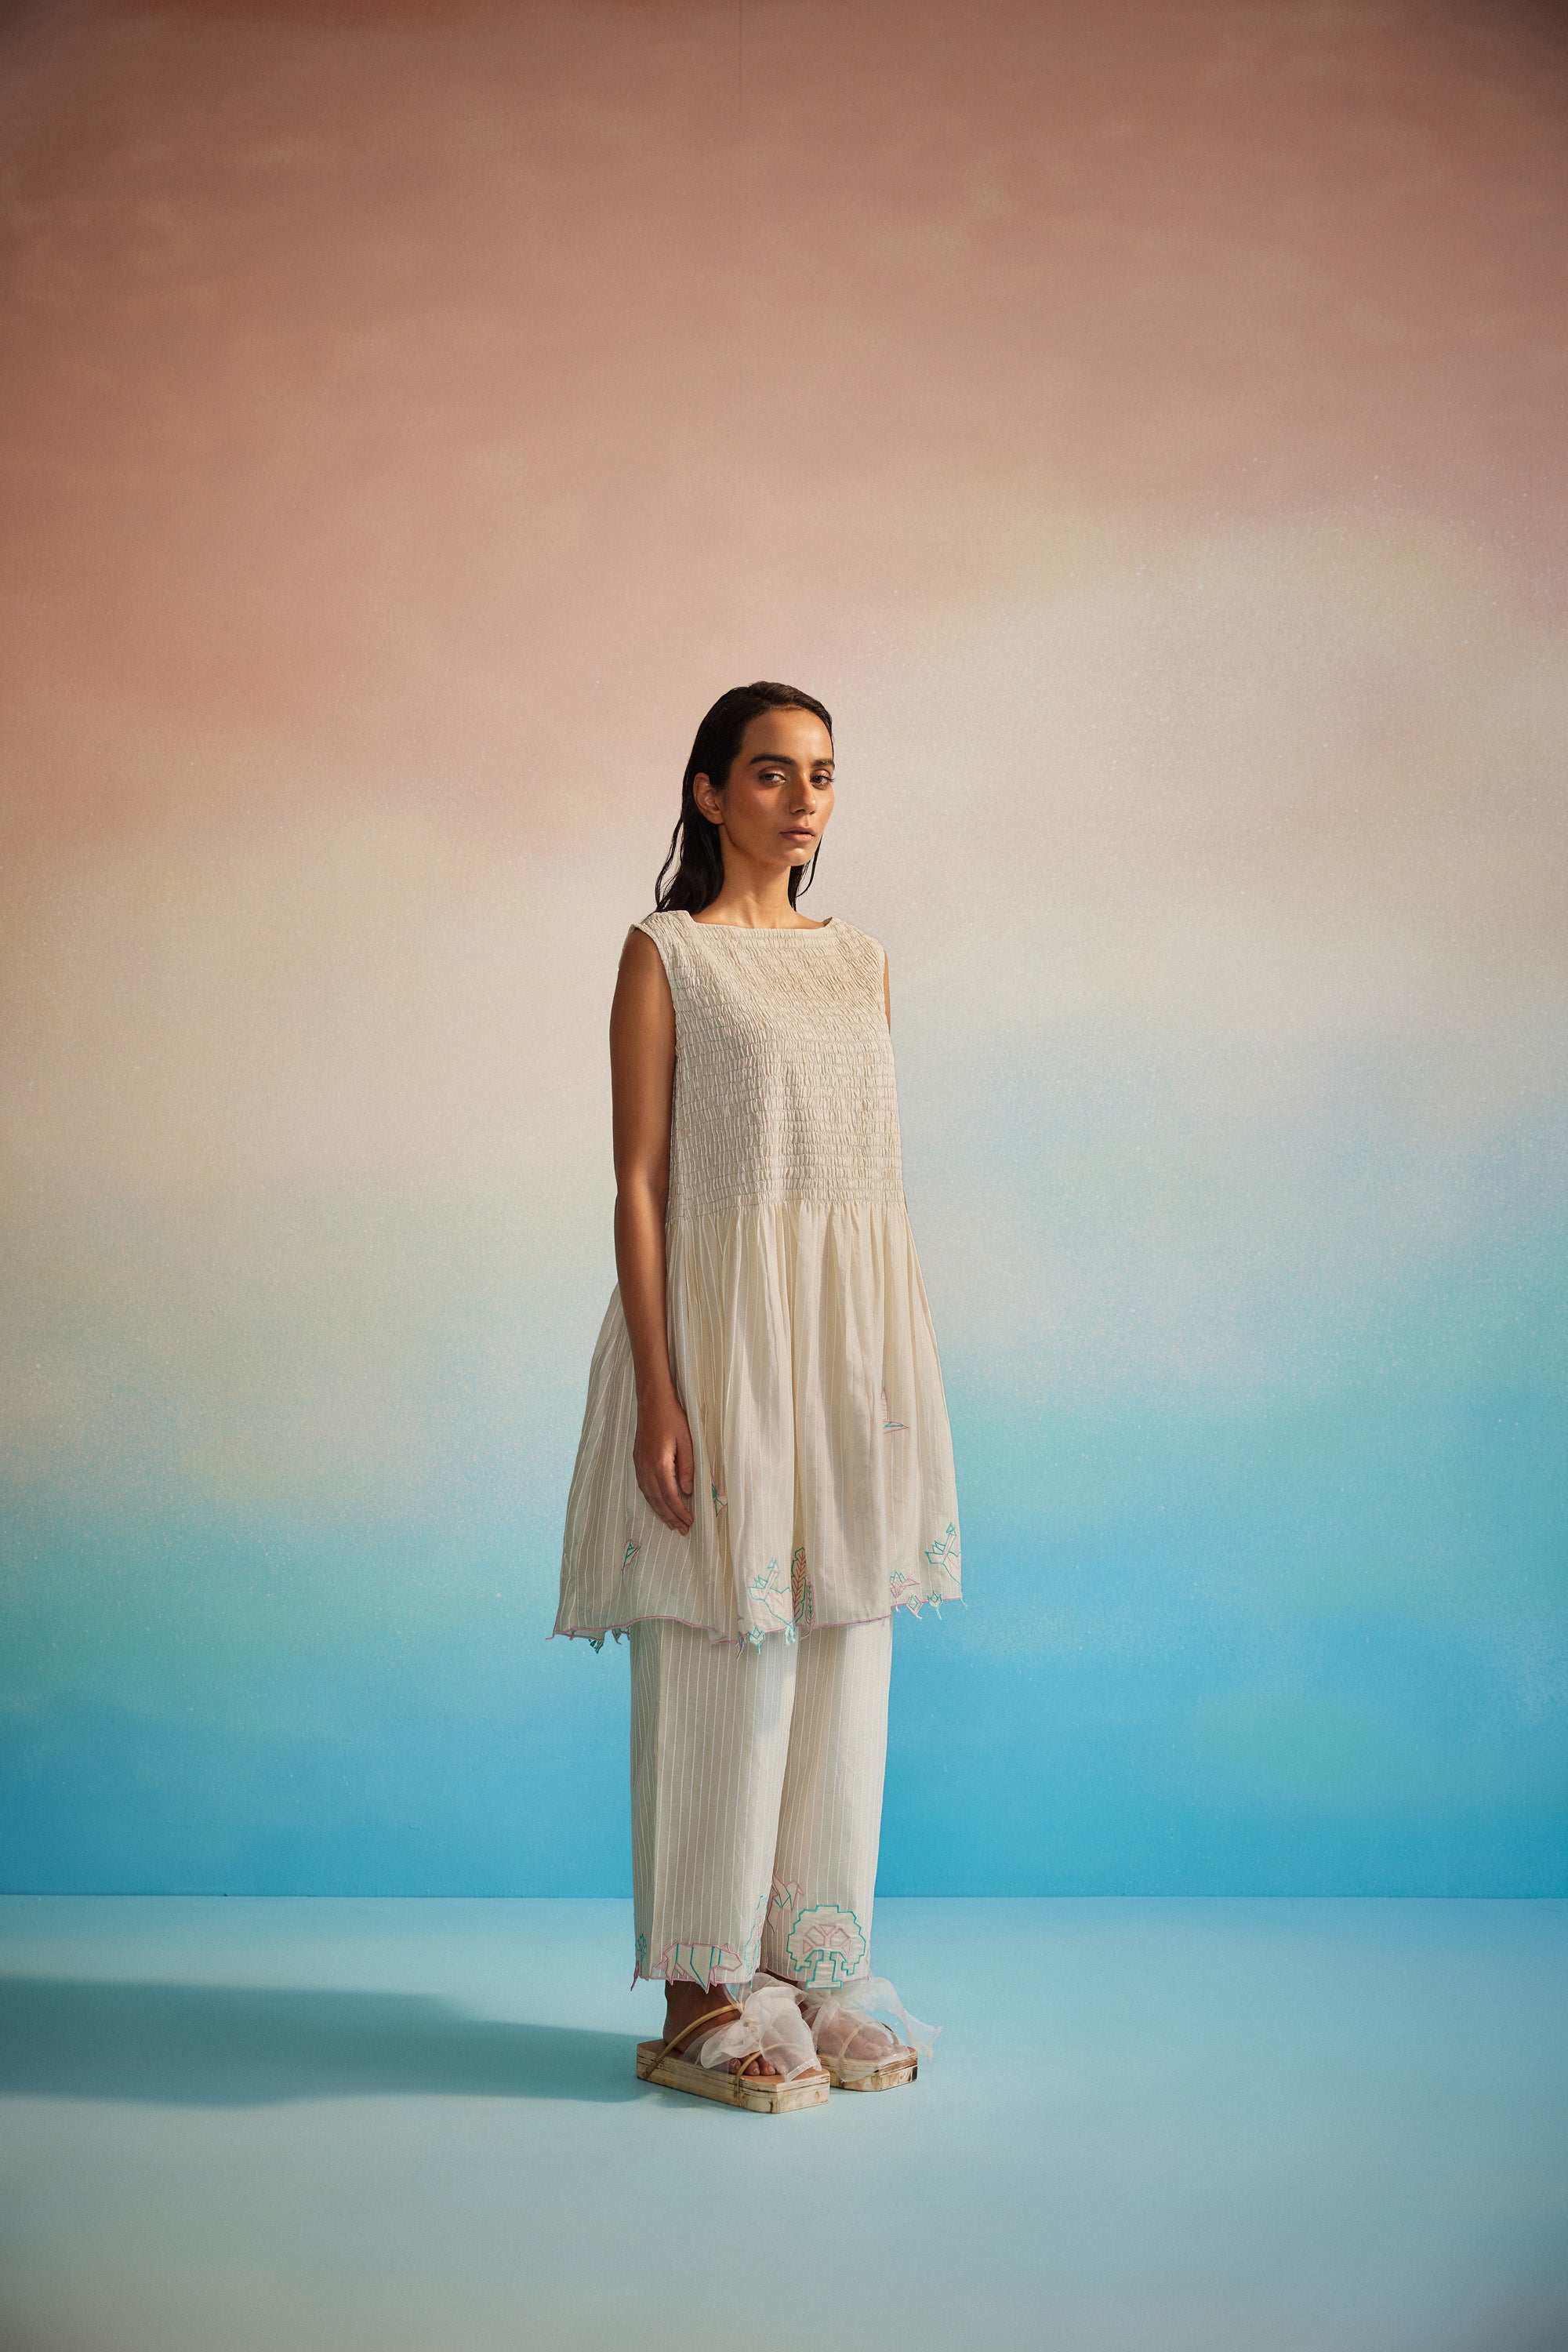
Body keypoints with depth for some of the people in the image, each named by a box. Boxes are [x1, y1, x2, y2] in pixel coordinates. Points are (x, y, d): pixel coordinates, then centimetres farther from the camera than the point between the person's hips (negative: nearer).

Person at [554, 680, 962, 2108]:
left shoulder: (862, 962, 15)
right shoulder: (666, 953, -1)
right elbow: (639, 1181, -6)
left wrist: (904, 1371, 12)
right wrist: (658, 1390, -14)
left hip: (861, 1325, 6)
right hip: (725, 1319, -5)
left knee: (844, 1640, 8)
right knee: (725, 1644, -2)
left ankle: (819, 1966, 19)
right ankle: (705, 1991, 10)